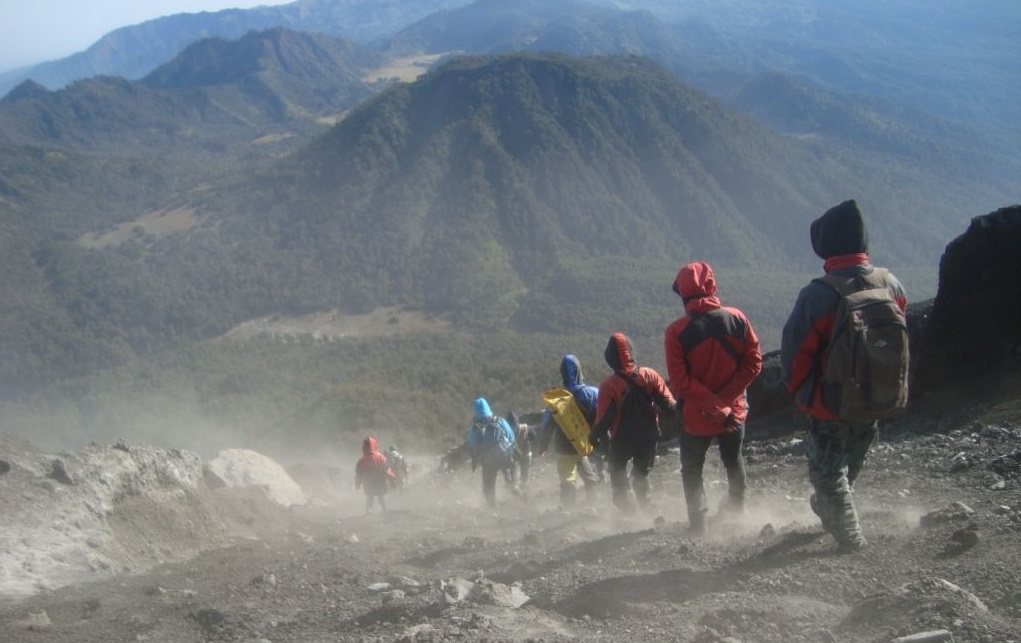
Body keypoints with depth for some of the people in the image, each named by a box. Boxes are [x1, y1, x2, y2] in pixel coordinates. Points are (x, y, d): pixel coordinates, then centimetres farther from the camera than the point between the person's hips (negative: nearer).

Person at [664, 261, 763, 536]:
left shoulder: (676, 331, -16)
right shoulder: (737, 319, -7)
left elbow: (679, 382, -19)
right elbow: (753, 364, -7)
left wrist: (714, 408, -17)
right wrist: (725, 399, -10)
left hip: (696, 417, -3)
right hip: (735, 411, 3)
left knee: (692, 470, 16)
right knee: (734, 463, 27)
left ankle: (698, 524, 10)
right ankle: (736, 512, 41)